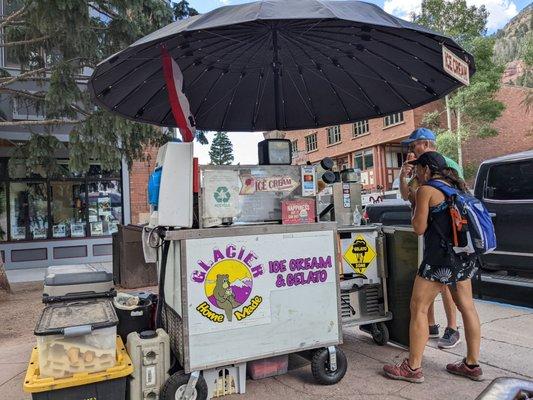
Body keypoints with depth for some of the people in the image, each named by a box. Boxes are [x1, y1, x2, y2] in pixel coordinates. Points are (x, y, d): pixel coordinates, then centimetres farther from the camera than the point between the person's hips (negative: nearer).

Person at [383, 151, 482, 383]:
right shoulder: (458, 187, 14)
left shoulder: (426, 190, -9)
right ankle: (472, 365, 25)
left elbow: (419, 228, -10)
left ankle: (413, 368, 4)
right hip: (464, 257, 9)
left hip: (440, 257, -9)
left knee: (418, 309, -1)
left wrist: (416, 208, 6)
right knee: (467, 307, 14)